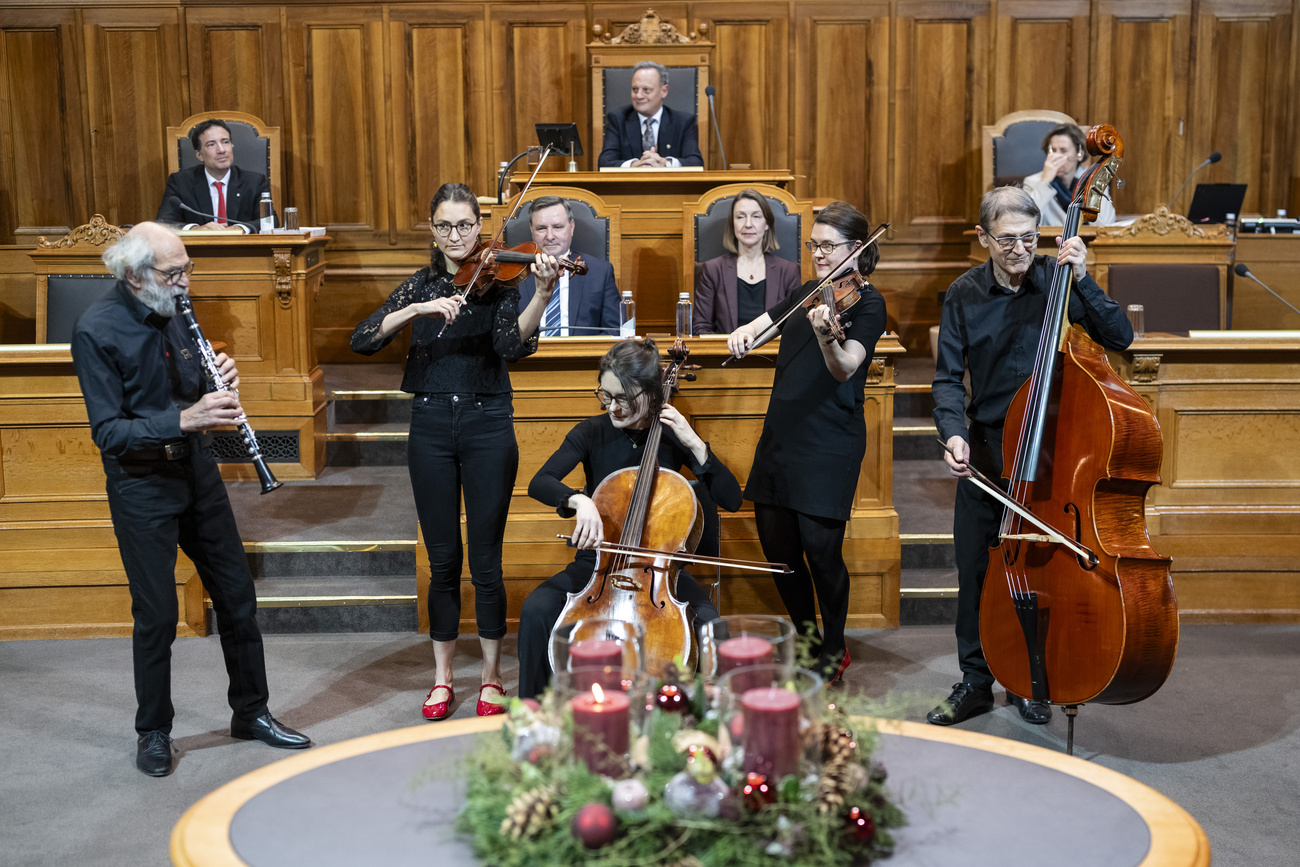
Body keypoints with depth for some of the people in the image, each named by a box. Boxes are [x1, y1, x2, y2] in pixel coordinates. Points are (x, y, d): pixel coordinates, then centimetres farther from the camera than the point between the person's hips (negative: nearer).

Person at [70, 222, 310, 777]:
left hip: (195, 468, 6)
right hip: (140, 484, -6)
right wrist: (183, 419, -31)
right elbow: (109, 432, -20)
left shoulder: (173, 312, 2)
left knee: (237, 595, 10)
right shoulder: (97, 331, -17)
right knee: (156, 614, 0)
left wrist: (219, 383, -10)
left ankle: (251, 711, 26)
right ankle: (153, 732, 20)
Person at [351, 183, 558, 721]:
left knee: (486, 559, 1)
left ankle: (492, 678, 15)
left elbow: (513, 345, -18)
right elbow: (362, 340, -7)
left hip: (487, 425, -2)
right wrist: (419, 309, -20)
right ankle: (442, 677, 20)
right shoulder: (421, 286, 6)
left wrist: (542, 296, -34)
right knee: (443, 559, 8)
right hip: (432, 427, 2)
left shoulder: (497, 278, 0)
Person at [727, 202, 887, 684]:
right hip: (781, 432, 7)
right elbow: (760, 326, 17)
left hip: (829, 441, -7)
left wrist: (826, 335, -41)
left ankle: (833, 652, 13)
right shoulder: (805, 294, 15)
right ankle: (807, 636, 30)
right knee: (776, 544, 10)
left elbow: (845, 368, -20)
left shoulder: (867, 303, -5)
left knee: (820, 549, -7)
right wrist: (742, 334, -8)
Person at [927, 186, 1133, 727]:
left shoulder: (1056, 279, -4)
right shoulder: (964, 295, -2)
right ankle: (976, 682, 19)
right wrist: (954, 433, -20)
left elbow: (1120, 338, -10)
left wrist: (1082, 281, -20)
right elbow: (948, 379, -3)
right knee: (974, 567, 4)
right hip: (984, 449, 1)